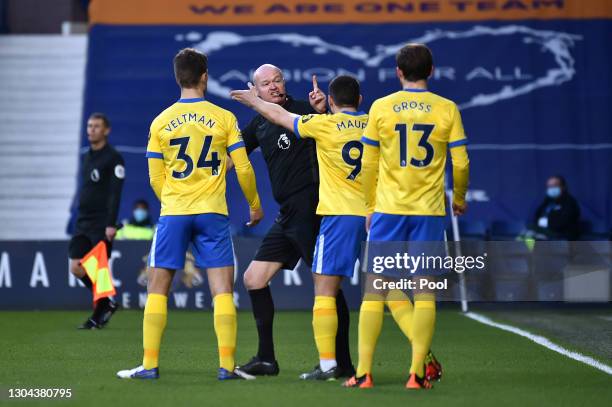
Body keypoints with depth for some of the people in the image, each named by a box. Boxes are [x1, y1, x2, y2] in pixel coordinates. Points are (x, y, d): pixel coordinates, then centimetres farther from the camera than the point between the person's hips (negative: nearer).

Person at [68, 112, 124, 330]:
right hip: (83, 222, 7)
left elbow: (115, 193, -14)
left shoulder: (113, 158, -8)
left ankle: (98, 317, 4)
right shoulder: (86, 157, 16)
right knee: (76, 268, 0)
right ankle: (107, 303, 17)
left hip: (102, 224, -7)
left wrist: (111, 224, -21)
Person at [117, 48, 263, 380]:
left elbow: (155, 178, 6)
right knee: (223, 289, 2)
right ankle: (227, 365, -4)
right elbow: (243, 169, 1)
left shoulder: (161, 122, 2)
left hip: (173, 213, 1)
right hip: (213, 214, -1)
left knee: (158, 288, 7)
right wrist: (255, 204, 16)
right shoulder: (224, 118, -1)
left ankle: (150, 364, 5)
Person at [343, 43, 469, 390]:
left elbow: (369, 165, 5)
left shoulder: (381, 108, 1)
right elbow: (461, 163, 1)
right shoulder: (447, 109, 0)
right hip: (430, 211, 0)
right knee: (425, 292, 2)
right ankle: (418, 372, -4)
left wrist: (372, 206, 17)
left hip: (388, 209, 0)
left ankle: (364, 372, 3)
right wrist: (459, 199, 19)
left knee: (376, 289, 5)